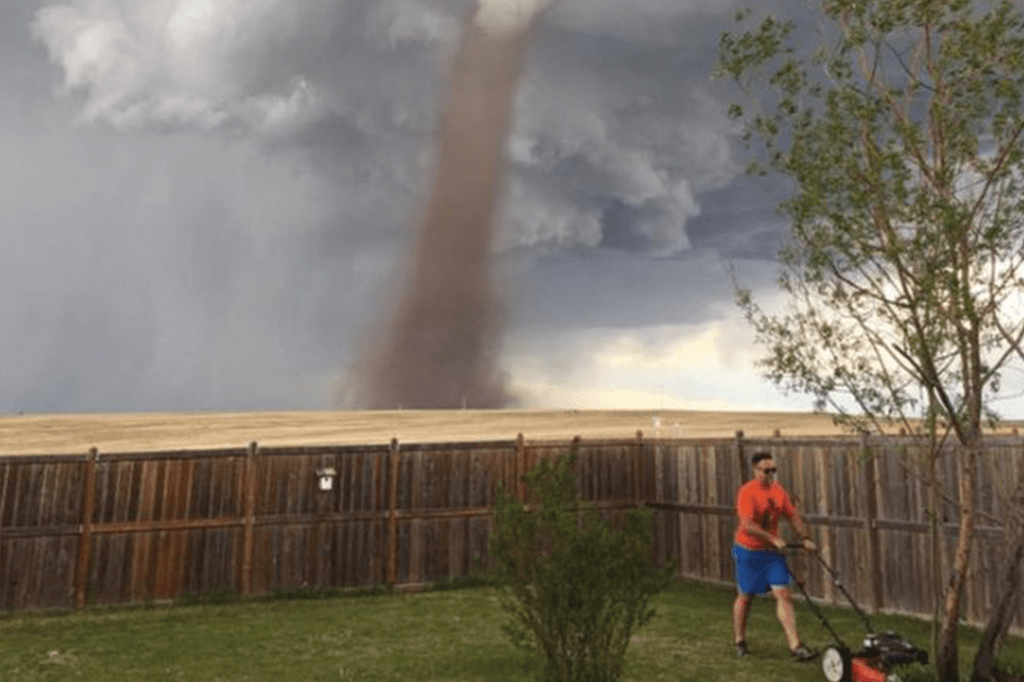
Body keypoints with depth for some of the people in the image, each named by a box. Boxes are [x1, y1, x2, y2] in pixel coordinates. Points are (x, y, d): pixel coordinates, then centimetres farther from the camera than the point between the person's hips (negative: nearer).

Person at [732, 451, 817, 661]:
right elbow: (747, 525, -27)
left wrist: (805, 538, -1)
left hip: (772, 551, 5)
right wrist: (773, 539, -31)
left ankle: (795, 646, -1)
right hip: (748, 551, -5)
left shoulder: (778, 491, 3)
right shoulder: (747, 492, -19)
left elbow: (793, 516, 10)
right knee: (745, 597, 9)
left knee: (783, 595, -3)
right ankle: (740, 642, 26)